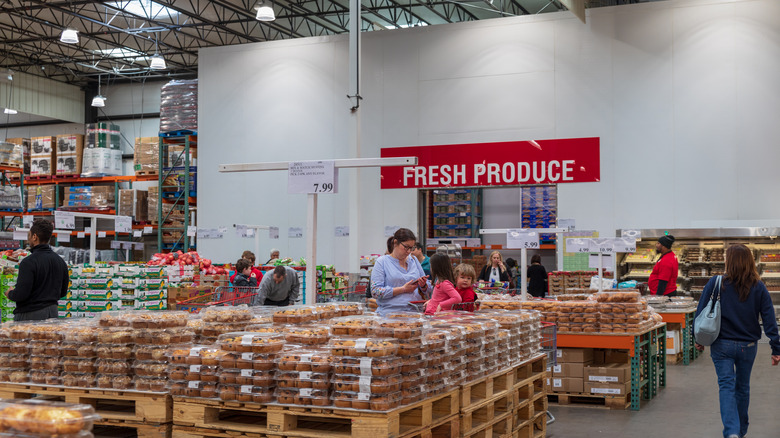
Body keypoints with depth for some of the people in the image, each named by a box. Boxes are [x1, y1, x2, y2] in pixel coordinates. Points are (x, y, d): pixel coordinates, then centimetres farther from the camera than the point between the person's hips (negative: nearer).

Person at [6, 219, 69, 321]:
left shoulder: (28, 262, -15)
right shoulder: (60, 261, 7)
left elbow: (20, 294, -18)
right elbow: (63, 292, 13)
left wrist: (10, 293, 2)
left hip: (29, 315, -7)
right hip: (52, 312, 7)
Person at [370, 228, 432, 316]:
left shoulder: (414, 260, 20)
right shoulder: (382, 262, 4)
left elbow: (429, 289, 24)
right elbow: (375, 291, -7)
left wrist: (423, 286, 0)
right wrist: (403, 289, -8)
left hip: (414, 312, 4)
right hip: (390, 314, -4)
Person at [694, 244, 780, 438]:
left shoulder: (716, 283, -9)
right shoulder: (759, 288, -4)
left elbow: (701, 312, -5)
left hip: (722, 345, -2)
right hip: (748, 346, 2)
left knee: (726, 386, -1)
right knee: (743, 387, 17)